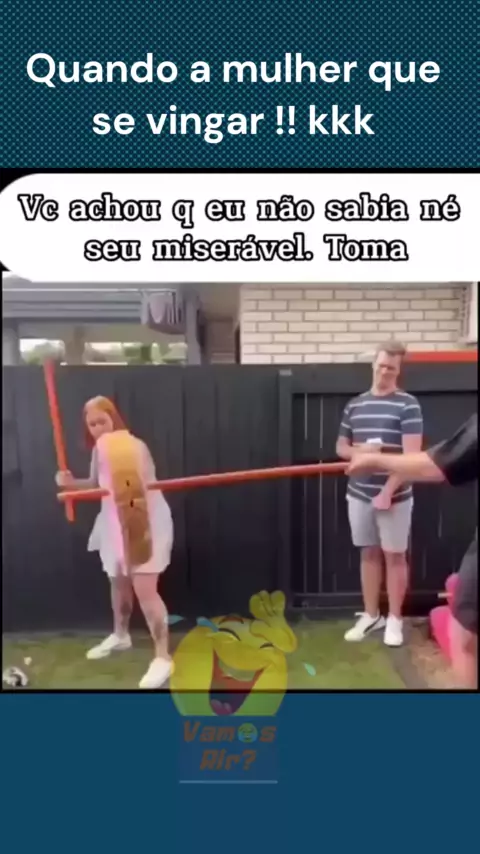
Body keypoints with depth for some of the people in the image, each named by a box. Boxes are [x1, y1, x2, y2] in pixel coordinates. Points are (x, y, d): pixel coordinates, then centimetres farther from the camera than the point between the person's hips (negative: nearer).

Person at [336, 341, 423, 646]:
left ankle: (395, 619, 21)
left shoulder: (408, 405, -8)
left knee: (394, 556, 7)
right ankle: (370, 615, 26)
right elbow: (341, 447, 14)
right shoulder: (355, 405, 8)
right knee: (369, 554, 13)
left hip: (395, 496, -4)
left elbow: (411, 456, -14)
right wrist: (359, 450, -9)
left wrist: (388, 492, -18)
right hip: (359, 495, 4)